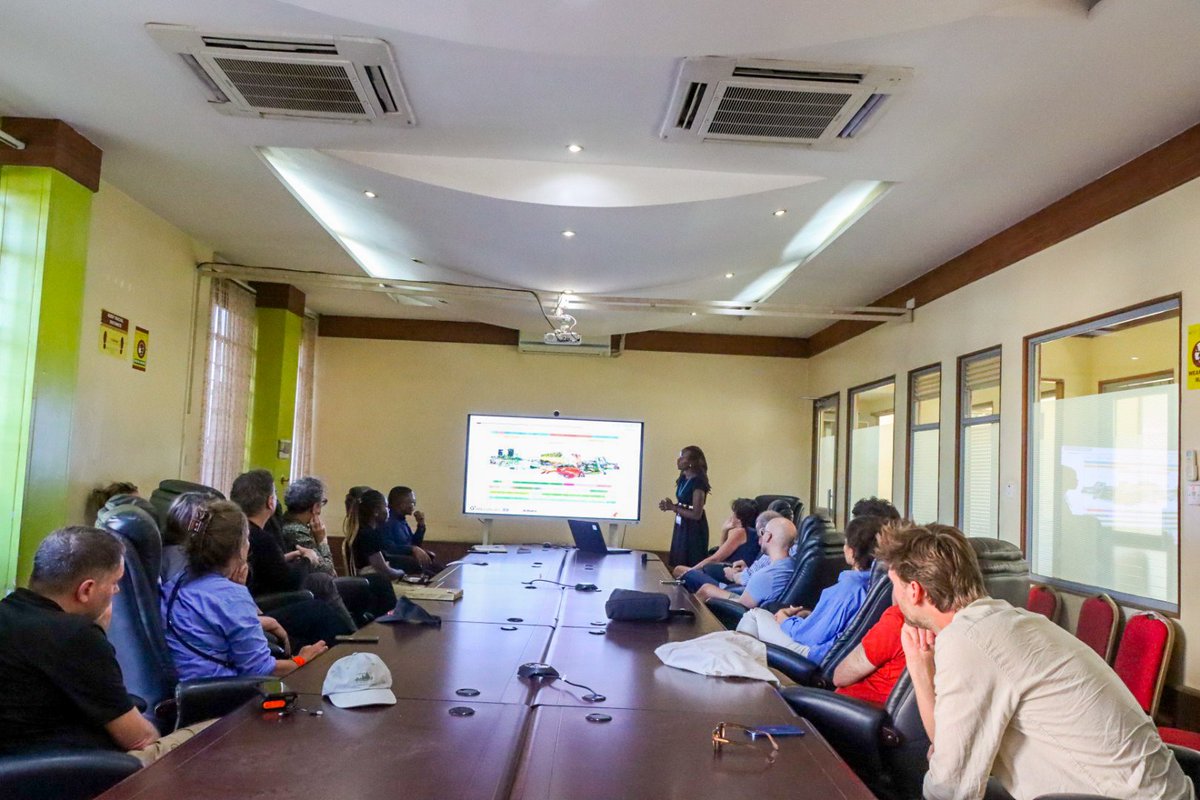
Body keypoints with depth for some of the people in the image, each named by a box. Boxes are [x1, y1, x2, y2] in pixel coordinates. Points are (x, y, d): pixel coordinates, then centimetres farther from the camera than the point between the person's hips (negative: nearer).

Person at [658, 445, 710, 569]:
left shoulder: (698, 483, -20)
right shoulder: (683, 478, 5)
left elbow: (696, 514, -20)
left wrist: (673, 508, -16)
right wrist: (669, 506, -3)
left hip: (694, 530, -8)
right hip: (681, 527, 8)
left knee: (690, 567, -1)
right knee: (679, 566, 11)